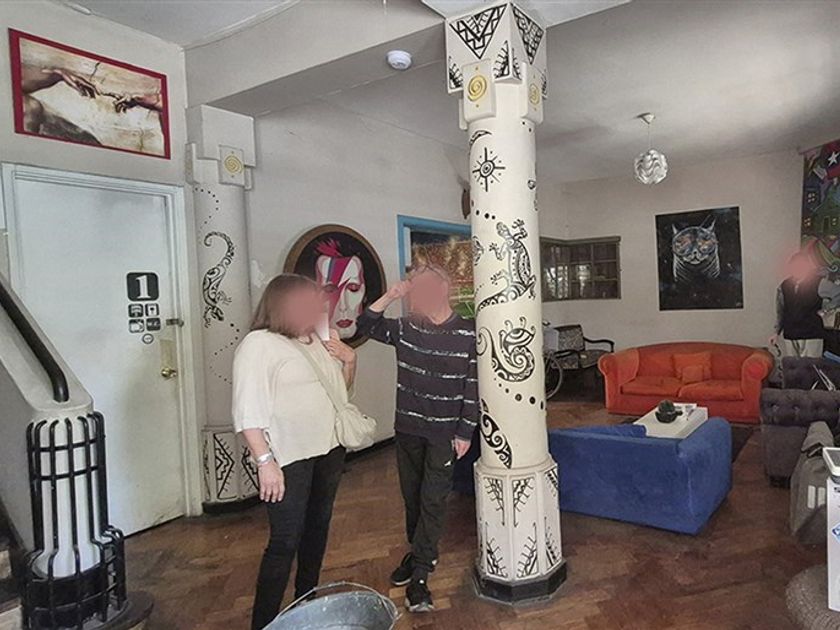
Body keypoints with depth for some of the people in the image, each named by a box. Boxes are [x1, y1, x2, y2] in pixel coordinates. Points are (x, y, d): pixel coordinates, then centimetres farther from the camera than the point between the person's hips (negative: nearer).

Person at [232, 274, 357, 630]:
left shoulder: (315, 341, 10)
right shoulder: (259, 344, -13)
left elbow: (340, 387, 20)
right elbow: (248, 410, -18)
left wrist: (349, 361, 1)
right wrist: (265, 461, -23)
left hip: (328, 450, 8)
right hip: (289, 459, -8)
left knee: (317, 530, 18)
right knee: (285, 542, -4)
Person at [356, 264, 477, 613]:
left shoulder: (467, 335, -12)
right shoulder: (405, 328, -1)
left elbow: (472, 387, -9)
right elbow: (366, 326, 4)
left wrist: (465, 432, -9)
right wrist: (389, 296, -10)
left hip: (444, 433, -4)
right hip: (408, 428, 4)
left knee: (433, 499, 0)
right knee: (412, 496, 16)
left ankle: (419, 576, 9)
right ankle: (419, 553, 36)